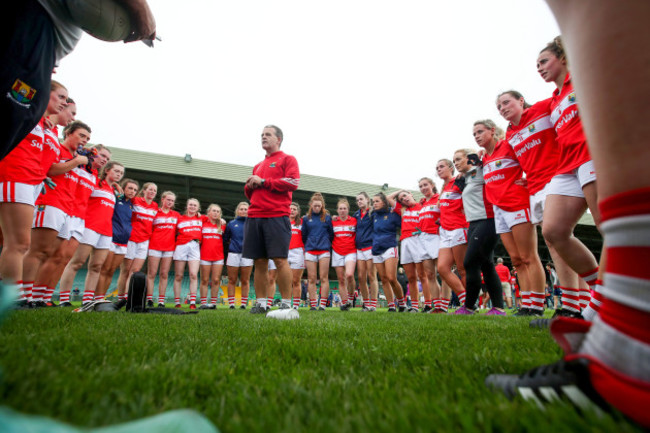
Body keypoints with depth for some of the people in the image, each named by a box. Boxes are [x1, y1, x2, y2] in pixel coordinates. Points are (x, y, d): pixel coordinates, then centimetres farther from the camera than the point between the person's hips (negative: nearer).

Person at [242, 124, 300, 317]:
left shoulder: (287, 159, 8)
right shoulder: (258, 166, 27)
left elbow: (292, 183, -8)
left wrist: (263, 182, -7)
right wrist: (250, 185, 4)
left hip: (276, 216, -6)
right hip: (254, 216, 6)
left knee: (280, 259, -10)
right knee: (259, 262, 4)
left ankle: (286, 305, -3)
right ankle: (261, 304, 10)